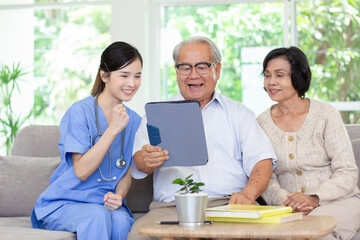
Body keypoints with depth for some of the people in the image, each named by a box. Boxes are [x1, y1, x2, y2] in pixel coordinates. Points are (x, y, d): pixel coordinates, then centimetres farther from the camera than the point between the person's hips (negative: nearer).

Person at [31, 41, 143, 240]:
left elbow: (127, 173, 13)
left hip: (107, 203, 4)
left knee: (122, 221, -32)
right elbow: (82, 171, -16)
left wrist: (118, 196, -11)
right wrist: (113, 129, -21)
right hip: (63, 204, -4)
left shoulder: (134, 121, 8)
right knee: (98, 215, -37)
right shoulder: (79, 112, -10)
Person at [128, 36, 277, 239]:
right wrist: (147, 160, -23)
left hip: (228, 205, 0)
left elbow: (262, 161, 7)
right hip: (172, 207, 0)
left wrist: (248, 193, -16)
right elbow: (139, 162, 4)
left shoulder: (239, 114, 19)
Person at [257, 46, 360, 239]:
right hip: (287, 208, 1)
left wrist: (314, 199, -22)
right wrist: (285, 201, -20)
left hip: (337, 202, -1)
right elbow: (265, 178, 1)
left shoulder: (325, 114, -1)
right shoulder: (262, 122, 8)